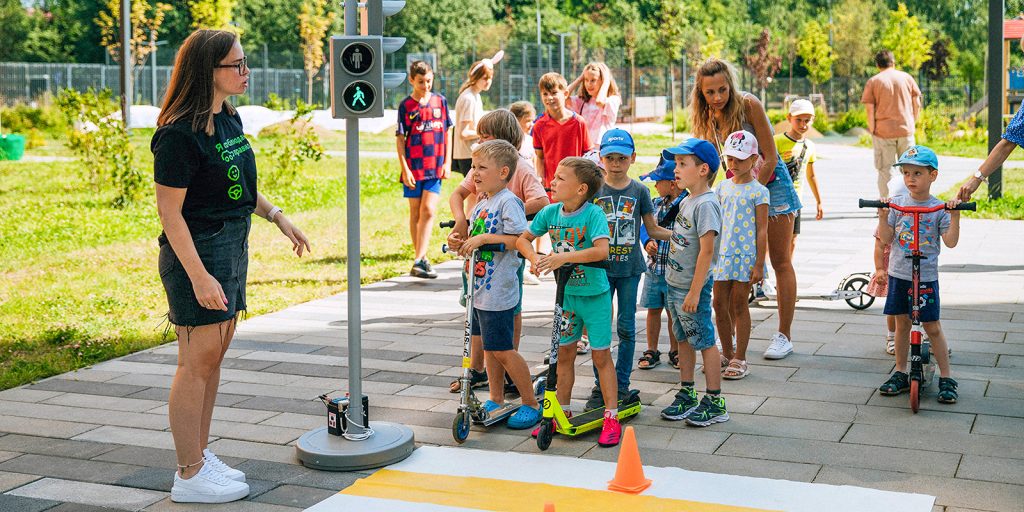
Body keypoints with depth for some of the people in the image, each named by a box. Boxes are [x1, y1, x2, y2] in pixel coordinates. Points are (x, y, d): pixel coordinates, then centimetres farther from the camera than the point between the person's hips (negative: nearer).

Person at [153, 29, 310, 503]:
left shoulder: (229, 118, 9)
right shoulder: (179, 134, -19)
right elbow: (169, 210, -20)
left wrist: (277, 216, 14)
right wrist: (199, 276, -23)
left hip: (233, 246, 9)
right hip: (197, 253, -9)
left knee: (215, 353, 14)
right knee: (197, 361, -3)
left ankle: (200, 455, 26)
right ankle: (189, 475, 7)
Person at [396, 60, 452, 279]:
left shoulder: (440, 101, 6)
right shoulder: (406, 105, -1)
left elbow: (446, 133, 11)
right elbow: (400, 139, -2)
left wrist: (447, 162, 5)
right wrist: (404, 169, -8)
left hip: (435, 168, 1)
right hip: (414, 168, -1)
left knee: (428, 211, -10)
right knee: (415, 214, 8)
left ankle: (419, 261, -13)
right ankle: (420, 259, 19)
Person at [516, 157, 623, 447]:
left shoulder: (593, 213, -19)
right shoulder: (551, 212, -3)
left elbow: (601, 250, -32)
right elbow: (523, 239, 4)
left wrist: (563, 257, -37)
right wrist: (534, 258, -17)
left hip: (595, 295, -5)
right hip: (566, 294, 6)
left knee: (602, 355, 2)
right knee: (563, 353, 13)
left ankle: (611, 417, 11)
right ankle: (562, 412, 25)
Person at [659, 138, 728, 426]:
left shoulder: (706, 204, -18)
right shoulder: (686, 201, 11)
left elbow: (707, 250, -22)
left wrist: (694, 292, -22)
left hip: (692, 287, -9)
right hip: (674, 284, 9)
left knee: (704, 342, -1)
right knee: (684, 340, 16)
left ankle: (715, 402, 8)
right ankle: (686, 395, 27)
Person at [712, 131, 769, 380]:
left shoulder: (758, 191, -6)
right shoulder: (722, 187, 9)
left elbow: (762, 230, -7)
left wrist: (759, 264, -11)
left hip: (746, 256, -5)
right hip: (723, 254, 5)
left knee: (739, 305, 1)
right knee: (719, 304, 8)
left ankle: (740, 359, 12)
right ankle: (727, 353, 24)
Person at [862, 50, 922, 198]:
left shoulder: (873, 82, -2)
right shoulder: (907, 77, 7)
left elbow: (869, 110, -7)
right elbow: (917, 105, 6)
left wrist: (872, 130, 0)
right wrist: (911, 124, 15)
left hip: (883, 132, -2)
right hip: (906, 130, 2)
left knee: (885, 170, 4)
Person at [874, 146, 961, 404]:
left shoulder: (939, 208, -5)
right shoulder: (897, 203, 1)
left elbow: (951, 241, -10)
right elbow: (886, 238, -1)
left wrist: (955, 215, -21)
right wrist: (883, 216, -16)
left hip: (926, 278, -3)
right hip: (899, 274, 3)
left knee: (932, 327, 0)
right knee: (902, 324, 11)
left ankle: (946, 378, 11)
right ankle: (900, 373, 23)